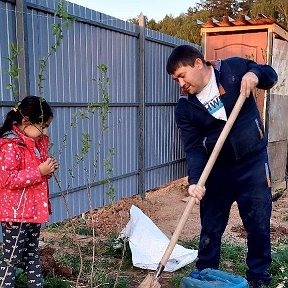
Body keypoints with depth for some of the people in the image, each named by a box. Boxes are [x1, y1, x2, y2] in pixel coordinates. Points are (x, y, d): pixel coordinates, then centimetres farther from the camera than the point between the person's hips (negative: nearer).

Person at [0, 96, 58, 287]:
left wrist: (48, 169, 2)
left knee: (32, 254, 19)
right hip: (16, 212, -9)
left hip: (34, 209, 9)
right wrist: (39, 171, -25)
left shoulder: (37, 142, 10)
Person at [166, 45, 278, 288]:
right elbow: (193, 148, -10)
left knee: (259, 225, 7)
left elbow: (271, 76, 7)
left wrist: (255, 73, -17)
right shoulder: (184, 108, -6)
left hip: (253, 162, -1)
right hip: (217, 169, 1)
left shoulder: (234, 68, -7)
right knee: (210, 228, 10)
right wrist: (194, 180, -26)